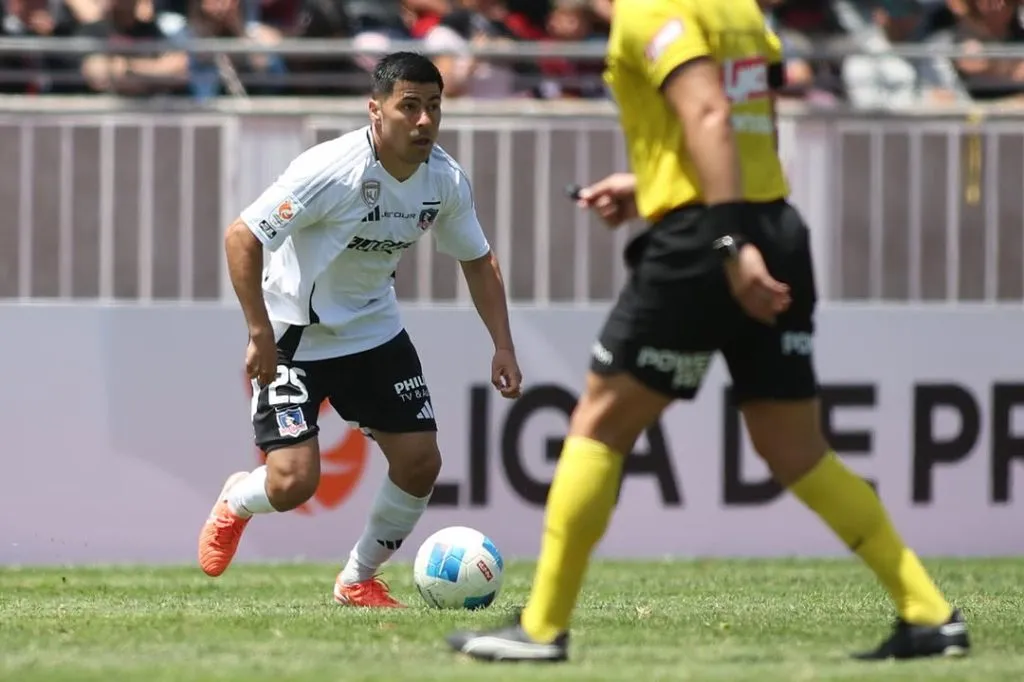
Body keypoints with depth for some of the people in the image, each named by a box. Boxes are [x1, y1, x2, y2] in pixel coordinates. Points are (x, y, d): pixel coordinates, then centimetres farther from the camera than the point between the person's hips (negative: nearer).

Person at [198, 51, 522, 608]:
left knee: (420, 462, -3)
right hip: (294, 335, -6)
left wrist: (503, 347, -1)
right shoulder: (332, 170, -28)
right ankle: (234, 504, 24)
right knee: (294, 482, -15)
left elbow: (478, 261, 9)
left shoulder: (446, 181, -8)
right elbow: (240, 237, -25)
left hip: (374, 328, 6)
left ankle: (358, 581, 20)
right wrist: (261, 334, -28)